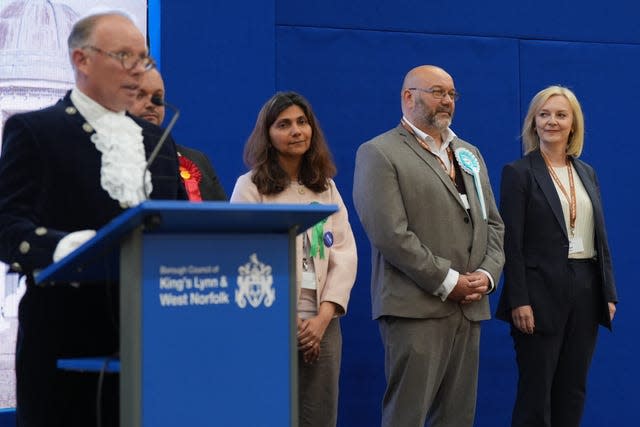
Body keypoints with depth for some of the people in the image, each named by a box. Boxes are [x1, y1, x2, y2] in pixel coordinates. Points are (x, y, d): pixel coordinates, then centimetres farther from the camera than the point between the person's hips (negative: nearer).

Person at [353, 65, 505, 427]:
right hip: (417, 308, -7)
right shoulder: (379, 153, -3)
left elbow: (493, 223, 18)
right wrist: (448, 282, -14)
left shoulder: (469, 153, 21)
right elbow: (390, 234, -13)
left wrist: (487, 274, -1)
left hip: (469, 307, 7)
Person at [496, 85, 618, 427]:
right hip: (542, 291, -6)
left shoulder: (586, 173, 13)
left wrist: (609, 293, 8)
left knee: (573, 389, 10)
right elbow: (511, 244, -10)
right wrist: (519, 301, -16)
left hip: (586, 289, 6)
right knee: (536, 390, -1)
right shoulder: (519, 173, -5)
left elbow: (600, 238, 14)